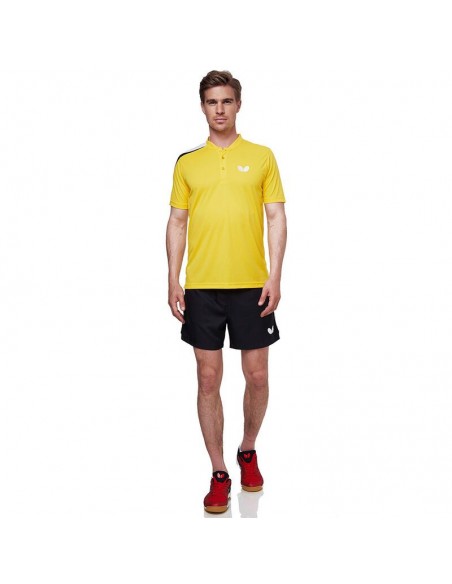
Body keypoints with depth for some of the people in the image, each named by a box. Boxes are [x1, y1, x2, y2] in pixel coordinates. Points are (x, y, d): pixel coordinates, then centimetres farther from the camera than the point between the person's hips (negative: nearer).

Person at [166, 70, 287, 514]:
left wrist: (275, 276, -7)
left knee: (257, 376, 5)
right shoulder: (187, 163, 8)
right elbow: (177, 223, 8)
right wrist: (173, 281, 0)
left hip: (251, 285, -1)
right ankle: (219, 473, 15)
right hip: (201, 287, 1)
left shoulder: (262, 157, 5)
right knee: (209, 379, 3)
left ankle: (248, 452, 31)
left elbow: (276, 218, 2)